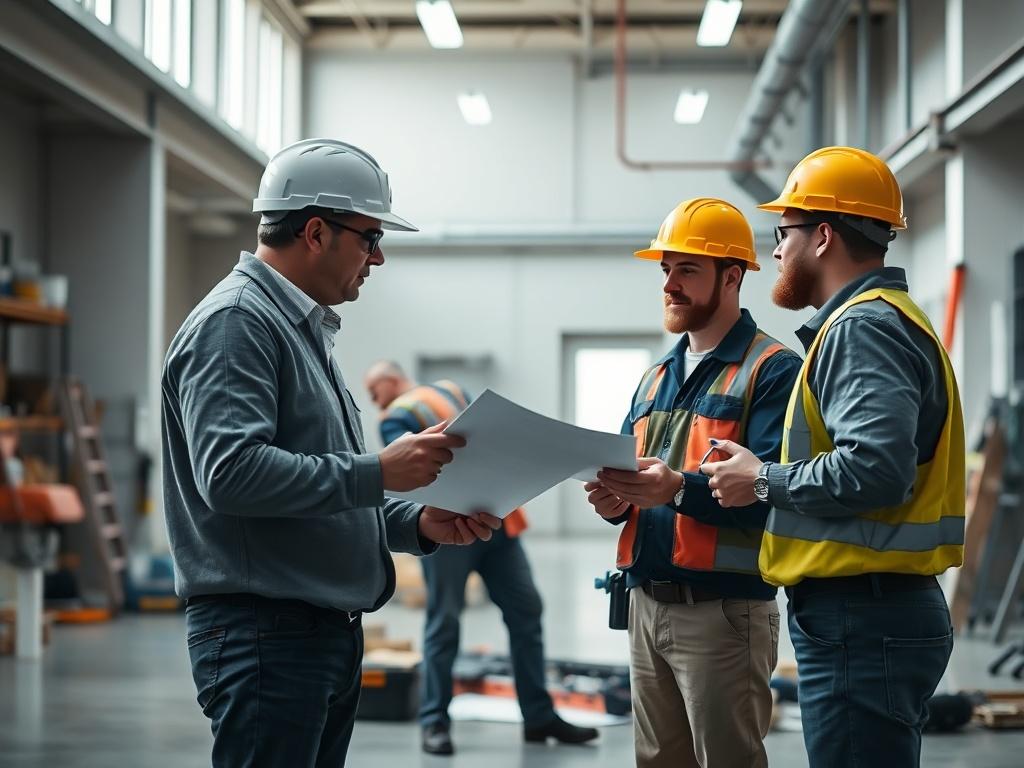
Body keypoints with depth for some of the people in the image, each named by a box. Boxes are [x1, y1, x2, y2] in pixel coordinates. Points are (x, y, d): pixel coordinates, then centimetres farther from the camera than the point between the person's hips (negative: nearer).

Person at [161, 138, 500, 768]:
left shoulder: (308, 331, 20)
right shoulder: (235, 323, -11)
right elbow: (230, 472, -25)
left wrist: (419, 523, 7)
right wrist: (380, 471, -21)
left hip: (332, 633, 10)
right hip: (263, 629, -10)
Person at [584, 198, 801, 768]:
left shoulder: (773, 371, -8)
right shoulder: (657, 376, 19)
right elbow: (631, 472, 19)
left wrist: (680, 489, -32)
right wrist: (615, 501, -4)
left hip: (724, 609, -8)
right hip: (647, 606, 8)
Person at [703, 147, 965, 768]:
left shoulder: (863, 327, -13)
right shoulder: (883, 319, 20)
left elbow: (875, 468, -27)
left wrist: (764, 480, -12)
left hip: (861, 622, -11)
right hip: (883, 612, 11)